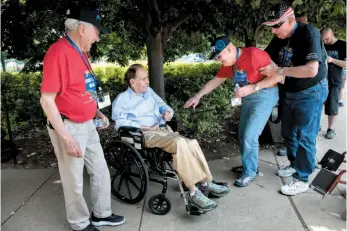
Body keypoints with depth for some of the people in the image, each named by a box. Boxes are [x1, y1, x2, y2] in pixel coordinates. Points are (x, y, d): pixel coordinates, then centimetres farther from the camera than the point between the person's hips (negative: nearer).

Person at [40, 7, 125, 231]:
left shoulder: (81, 52, 9)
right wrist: (66, 138, -23)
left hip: (88, 125, 9)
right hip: (69, 128, -9)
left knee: (101, 171, 18)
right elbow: (47, 100, -22)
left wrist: (97, 112, 11)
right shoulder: (59, 52, -19)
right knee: (74, 181, 8)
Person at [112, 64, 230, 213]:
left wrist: (168, 112, 0)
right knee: (180, 143, -33)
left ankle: (206, 183, -11)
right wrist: (146, 127, -18)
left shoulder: (149, 91, 21)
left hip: (164, 130, 7)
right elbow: (120, 123, -13)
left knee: (192, 144, -21)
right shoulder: (122, 99, 1)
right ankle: (193, 194, -29)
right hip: (146, 135, -6)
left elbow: (163, 106, 25)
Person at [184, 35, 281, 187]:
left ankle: (249, 172, 8)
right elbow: (215, 81, 13)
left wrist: (252, 88, -27)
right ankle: (248, 165, 28)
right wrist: (197, 96, 8)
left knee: (250, 136, -9)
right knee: (242, 135, 11)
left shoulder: (254, 55, -23)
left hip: (264, 96, -8)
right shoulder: (228, 63, 2)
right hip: (248, 98, 8)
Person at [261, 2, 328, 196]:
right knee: (288, 133, 17)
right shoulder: (280, 38, -1)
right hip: (291, 92, 8)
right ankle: (295, 164, 37)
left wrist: (279, 71, -28)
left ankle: (302, 179, 10)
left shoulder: (309, 33, -23)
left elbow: (311, 70, -32)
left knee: (305, 137, -2)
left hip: (311, 93, -8)